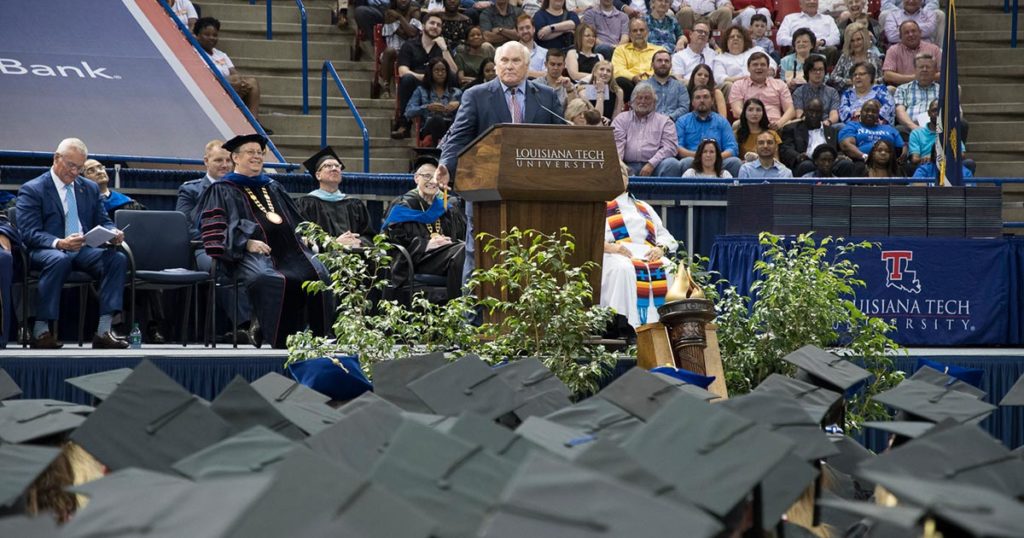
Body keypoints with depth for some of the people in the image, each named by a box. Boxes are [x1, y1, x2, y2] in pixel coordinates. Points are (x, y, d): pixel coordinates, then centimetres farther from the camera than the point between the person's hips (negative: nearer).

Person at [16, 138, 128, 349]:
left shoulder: (90, 188, 19)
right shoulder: (31, 190, 1)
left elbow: (103, 221, 20)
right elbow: (30, 233, -9)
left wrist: (112, 232, -6)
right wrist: (59, 243, -28)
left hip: (84, 251, 5)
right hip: (45, 252, -5)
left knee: (118, 258, -24)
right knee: (59, 260, -41)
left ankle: (104, 331, -29)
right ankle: (40, 330, -35)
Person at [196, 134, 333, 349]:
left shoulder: (273, 188, 32)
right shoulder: (222, 190, 12)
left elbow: (295, 220, 34)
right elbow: (214, 228, -2)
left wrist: (303, 236, 10)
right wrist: (247, 242, -16)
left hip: (289, 249, 5)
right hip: (250, 253, -5)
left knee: (318, 275, -25)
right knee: (271, 280, -38)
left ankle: (320, 338, -23)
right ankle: (277, 342, -33)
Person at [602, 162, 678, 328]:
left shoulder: (643, 207, 33)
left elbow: (664, 234, 23)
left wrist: (661, 248, -2)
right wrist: (610, 247, -16)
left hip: (648, 255, 3)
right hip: (616, 256, -3)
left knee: (669, 269, -29)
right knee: (623, 269, -39)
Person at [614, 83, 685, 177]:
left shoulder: (664, 121, 15)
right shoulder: (621, 119, 19)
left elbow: (669, 147, 1)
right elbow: (616, 143, 5)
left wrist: (651, 164, -13)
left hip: (655, 166, 0)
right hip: (629, 166, 0)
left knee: (672, 164, -31)